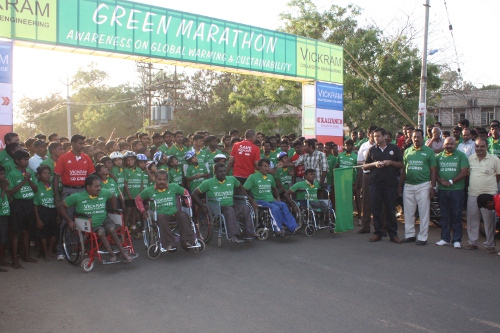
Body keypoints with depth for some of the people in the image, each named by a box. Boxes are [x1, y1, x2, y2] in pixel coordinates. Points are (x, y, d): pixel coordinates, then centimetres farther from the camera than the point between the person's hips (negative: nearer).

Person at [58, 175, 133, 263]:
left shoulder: (104, 193, -1)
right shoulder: (77, 197, -9)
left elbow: (113, 197, 22)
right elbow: (60, 206, 0)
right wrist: (69, 221, -4)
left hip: (104, 220, 2)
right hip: (90, 225, -2)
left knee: (112, 229, -30)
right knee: (101, 231, -34)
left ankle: (123, 253, -26)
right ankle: (113, 255, -29)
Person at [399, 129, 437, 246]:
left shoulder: (429, 151, 1)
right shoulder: (407, 151, 10)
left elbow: (433, 170, 0)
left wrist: (433, 187, -7)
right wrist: (400, 185, 9)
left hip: (423, 185, -3)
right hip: (408, 185, 4)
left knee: (424, 213, 2)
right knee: (408, 212, 9)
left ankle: (423, 237, 10)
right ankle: (409, 235, 19)